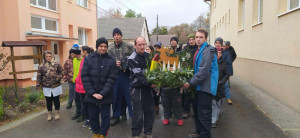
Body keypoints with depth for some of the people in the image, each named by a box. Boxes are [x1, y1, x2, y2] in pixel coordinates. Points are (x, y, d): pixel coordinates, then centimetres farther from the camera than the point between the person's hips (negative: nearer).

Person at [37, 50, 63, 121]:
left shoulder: (56, 65, -2)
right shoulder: (41, 66, 0)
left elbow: (61, 72, 2)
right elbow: (39, 76, 1)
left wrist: (58, 78, -14)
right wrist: (38, 85, -2)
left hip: (56, 86, -1)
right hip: (46, 88, 1)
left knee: (56, 100, 11)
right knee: (48, 101, 11)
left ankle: (57, 113, 27)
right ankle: (49, 114, 27)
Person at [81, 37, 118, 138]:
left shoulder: (111, 61, -4)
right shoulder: (88, 59, -1)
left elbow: (112, 79, -8)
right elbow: (84, 77, -5)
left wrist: (102, 93, -15)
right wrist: (92, 93, -12)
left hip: (106, 95, -1)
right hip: (91, 95, 2)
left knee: (105, 116, 9)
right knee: (92, 116, 14)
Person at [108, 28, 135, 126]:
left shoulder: (128, 46, 0)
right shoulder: (110, 48, 7)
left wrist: (128, 63, -19)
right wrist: (114, 63, -13)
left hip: (126, 73, -2)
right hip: (115, 74, 3)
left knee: (129, 94, 3)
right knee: (116, 95, 11)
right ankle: (116, 116, 25)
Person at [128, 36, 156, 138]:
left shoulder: (147, 55, 8)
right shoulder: (132, 59, -12)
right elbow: (139, 75, -19)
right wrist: (150, 84, -26)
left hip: (148, 87, 6)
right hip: (137, 88, -6)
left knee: (150, 110, 10)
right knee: (138, 113, -1)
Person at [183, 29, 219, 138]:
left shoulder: (207, 51, -17)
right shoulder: (199, 50, 15)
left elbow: (203, 71, -23)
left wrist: (190, 83, -17)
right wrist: (192, 81, 15)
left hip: (206, 86, -10)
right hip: (200, 85, 10)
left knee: (204, 113, -3)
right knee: (197, 110, 18)